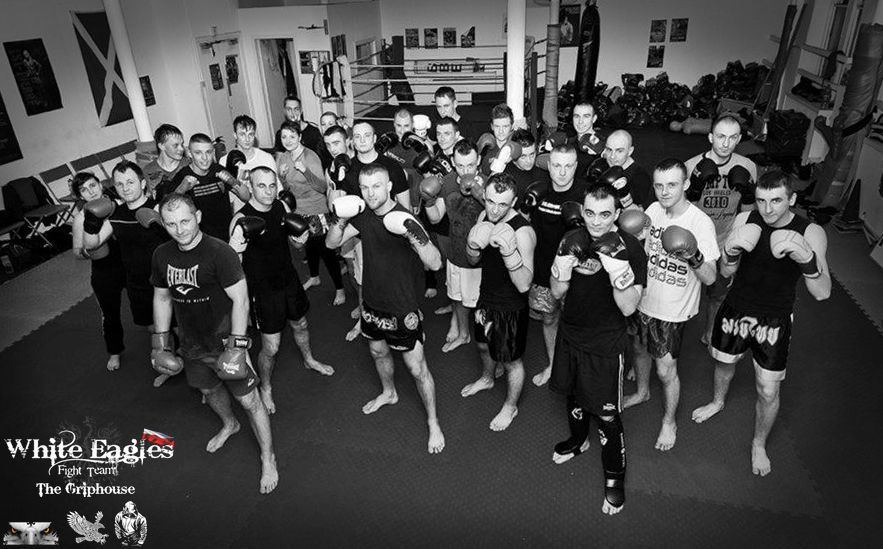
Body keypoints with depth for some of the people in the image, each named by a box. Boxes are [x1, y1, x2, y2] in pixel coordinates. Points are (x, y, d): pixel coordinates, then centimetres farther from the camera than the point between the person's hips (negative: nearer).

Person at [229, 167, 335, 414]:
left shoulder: (282, 206, -4)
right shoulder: (242, 219, -22)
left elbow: (297, 241, 12)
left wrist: (302, 234, -10)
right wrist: (236, 247, -41)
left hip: (289, 279, 6)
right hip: (263, 289, -6)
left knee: (300, 324, 27)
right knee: (271, 347, 1)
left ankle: (309, 360, 56)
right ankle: (265, 389, 28)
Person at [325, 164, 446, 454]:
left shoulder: (404, 219, -23)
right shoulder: (363, 215, -4)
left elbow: (435, 263, -29)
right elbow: (331, 243, 1)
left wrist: (415, 235, -46)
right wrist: (341, 221, -19)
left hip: (402, 309, -6)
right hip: (372, 302, 7)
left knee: (417, 368, 3)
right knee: (378, 351, 27)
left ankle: (433, 423, 22)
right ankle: (389, 392, 56)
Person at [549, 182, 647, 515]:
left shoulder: (631, 248, -16)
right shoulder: (573, 240, -3)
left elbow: (628, 307, -20)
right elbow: (557, 292, -2)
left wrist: (617, 265, -36)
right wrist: (566, 261, -22)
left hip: (606, 344, -5)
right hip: (570, 335, 5)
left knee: (607, 414, 2)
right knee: (573, 395, 24)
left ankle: (614, 477, 25)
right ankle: (578, 440, 53)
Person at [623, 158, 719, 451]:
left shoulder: (700, 222, -22)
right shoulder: (653, 210, -7)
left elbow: (710, 278, -22)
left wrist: (694, 257, -41)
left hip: (672, 311, -5)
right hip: (642, 300, 5)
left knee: (666, 369, 5)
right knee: (640, 349, 24)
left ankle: (669, 422, 30)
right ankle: (642, 391, 53)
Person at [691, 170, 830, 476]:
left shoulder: (811, 233, -18)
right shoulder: (745, 220, -12)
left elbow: (822, 293, -25)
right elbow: (726, 271, -11)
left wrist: (807, 258, -45)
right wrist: (731, 250, -35)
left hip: (774, 323, -2)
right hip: (735, 311, 2)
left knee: (768, 392, 6)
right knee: (724, 363, 25)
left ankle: (759, 444, 34)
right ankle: (718, 402, 57)